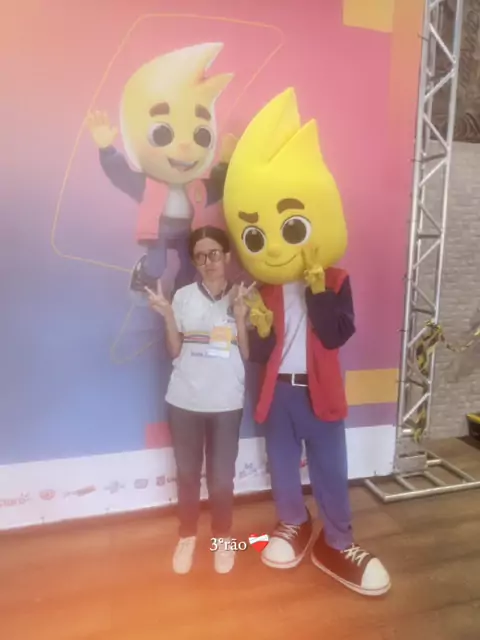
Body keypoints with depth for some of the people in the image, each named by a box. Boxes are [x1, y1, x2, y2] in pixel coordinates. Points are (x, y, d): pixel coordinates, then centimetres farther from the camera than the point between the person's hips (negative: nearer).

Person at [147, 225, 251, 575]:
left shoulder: (242, 297, -2)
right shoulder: (183, 296, -2)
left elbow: (246, 355, -4)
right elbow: (175, 351, -1)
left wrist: (240, 317, -16)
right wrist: (167, 316, -14)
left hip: (227, 403, 0)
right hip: (184, 401, 1)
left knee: (221, 476, 8)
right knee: (187, 473, 14)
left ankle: (222, 537, 33)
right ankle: (188, 536, 37)